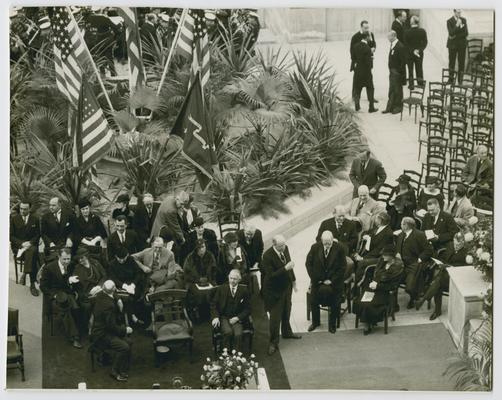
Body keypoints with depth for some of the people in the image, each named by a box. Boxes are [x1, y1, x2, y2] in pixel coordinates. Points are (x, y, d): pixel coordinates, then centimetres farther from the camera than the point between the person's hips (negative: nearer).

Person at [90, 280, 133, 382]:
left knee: (128, 342, 6)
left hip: (104, 330, 10)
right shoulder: (108, 305, -30)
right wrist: (125, 330, -11)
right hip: (101, 335, -10)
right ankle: (116, 372, -2)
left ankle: (123, 370, 14)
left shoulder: (100, 295, -3)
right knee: (124, 347, -21)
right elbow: (112, 327, -24)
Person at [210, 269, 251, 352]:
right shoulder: (221, 289, 4)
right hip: (223, 317, 0)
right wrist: (215, 317, -11)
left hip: (236, 319, 0)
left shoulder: (244, 290, 3)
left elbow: (247, 309, 5)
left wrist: (237, 318, -9)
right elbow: (213, 304, 7)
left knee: (238, 334, -29)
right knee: (228, 332, -31)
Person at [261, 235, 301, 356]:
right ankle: (273, 343, 17)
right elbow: (271, 275, -31)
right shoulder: (267, 256, -29)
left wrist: (293, 279, 16)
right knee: (275, 317, 2)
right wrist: (285, 268, -38)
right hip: (274, 291, -7)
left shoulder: (285, 249, -7)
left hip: (286, 286, 7)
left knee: (286, 312, 26)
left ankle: (287, 332, 49)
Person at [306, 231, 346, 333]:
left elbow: (342, 268, -9)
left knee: (335, 304, -2)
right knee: (313, 301, 4)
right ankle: (315, 322, 27)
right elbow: (308, 263, 0)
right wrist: (314, 279, -5)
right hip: (317, 280, 2)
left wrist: (331, 280, -12)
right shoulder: (315, 247, -8)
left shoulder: (339, 249, -13)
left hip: (333, 281, -2)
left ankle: (332, 324, 20)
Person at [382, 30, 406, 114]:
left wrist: (399, 72, -19)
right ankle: (390, 107, 20)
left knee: (397, 90, 3)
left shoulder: (400, 47, -19)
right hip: (392, 71, 9)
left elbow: (403, 61, -19)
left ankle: (398, 107, 14)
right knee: (391, 90, 13)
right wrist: (390, 69, 12)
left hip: (397, 72, -9)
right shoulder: (392, 45, 9)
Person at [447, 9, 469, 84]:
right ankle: (451, 80, 6)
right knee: (452, 63, -1)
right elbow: (451, 33, -16)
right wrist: (457, 25, -24)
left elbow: (466, 33, 1)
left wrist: (455, 36, -9)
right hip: (453, 45, -2)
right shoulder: (449, 21, -5)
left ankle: (460, 81, 4)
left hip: (462, 44, 3)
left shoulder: (464, 20, 6)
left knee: (461, 63, 0)